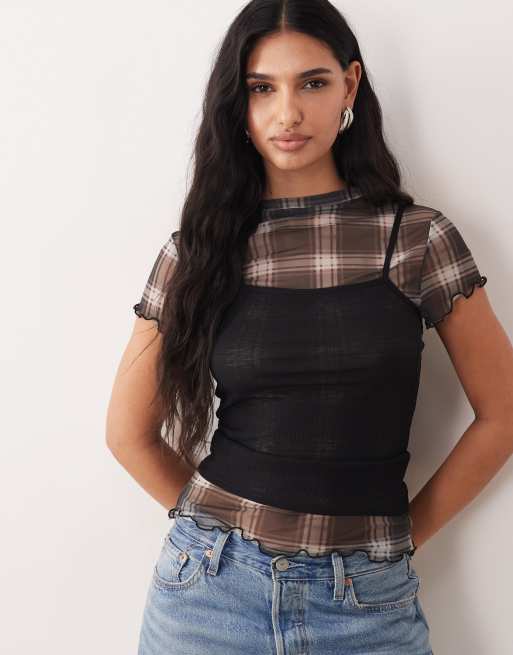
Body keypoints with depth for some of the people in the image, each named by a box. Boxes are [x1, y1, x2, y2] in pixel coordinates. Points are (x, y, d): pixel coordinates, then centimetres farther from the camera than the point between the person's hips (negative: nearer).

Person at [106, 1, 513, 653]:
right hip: (210, 583, 1)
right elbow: (130, 431, 4)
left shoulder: (418, 238, -5)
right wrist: (216, 523, 1)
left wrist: (403, 533, 1)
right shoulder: (196, 251, -2)